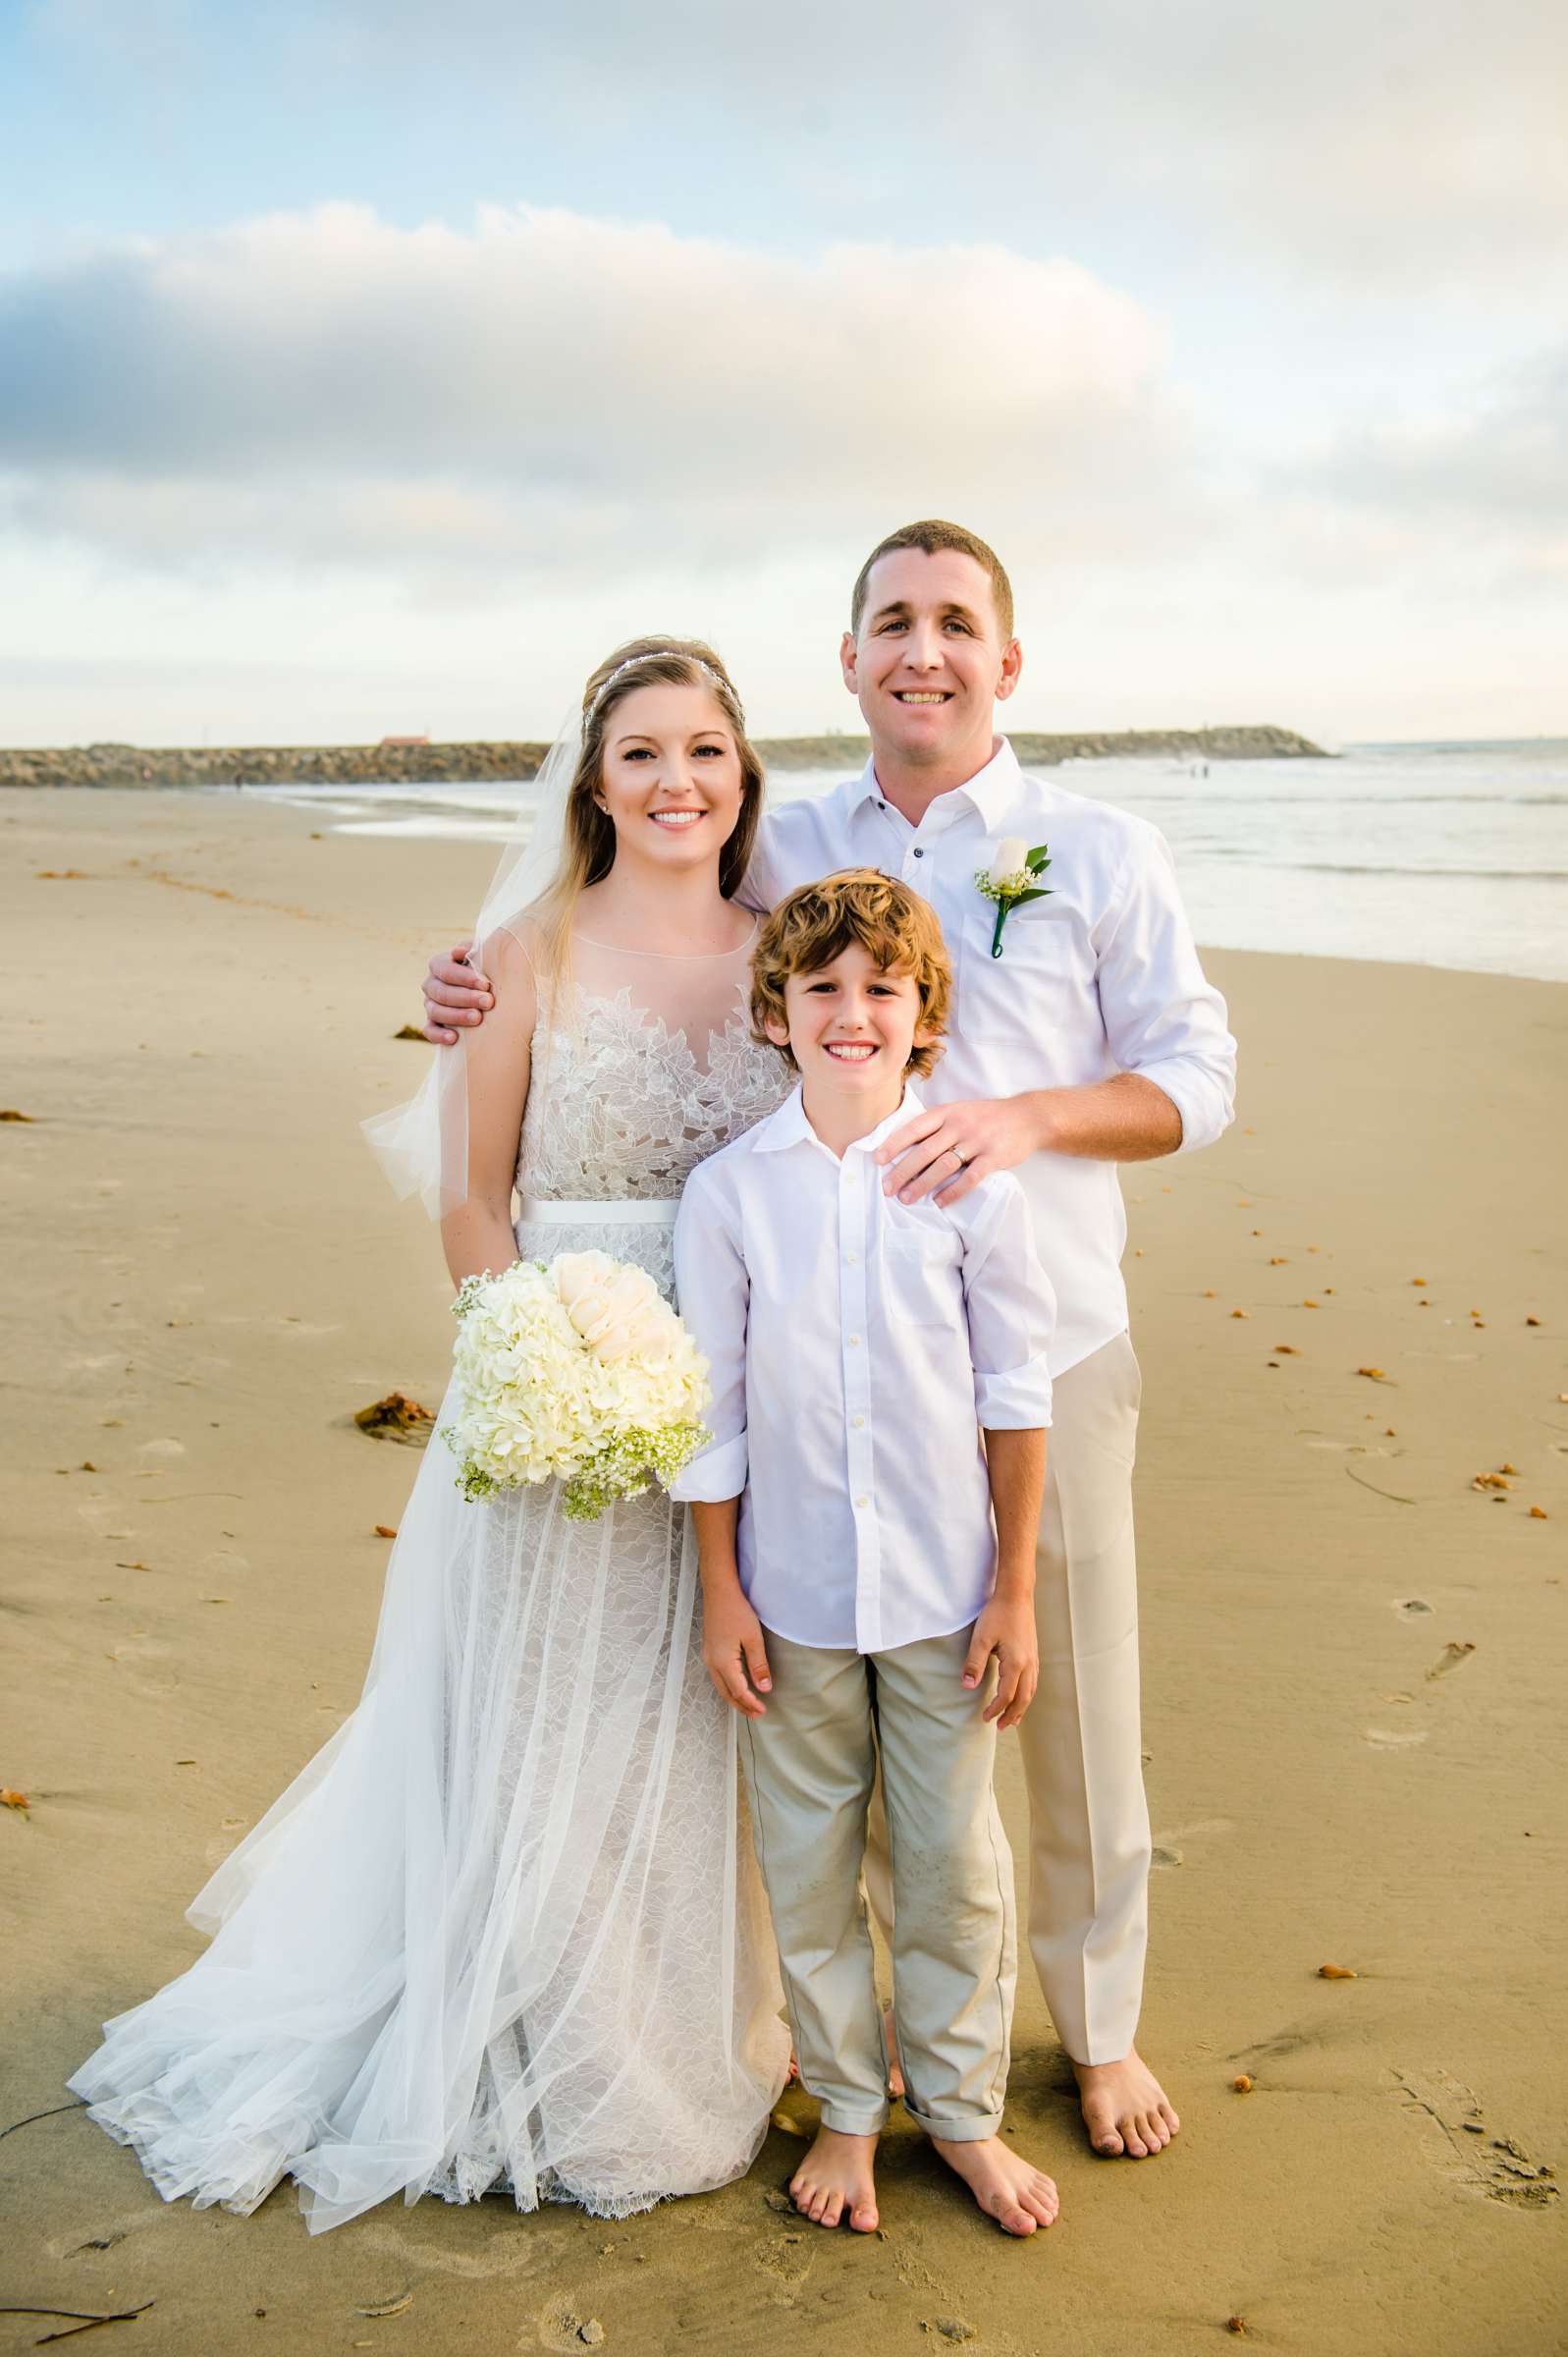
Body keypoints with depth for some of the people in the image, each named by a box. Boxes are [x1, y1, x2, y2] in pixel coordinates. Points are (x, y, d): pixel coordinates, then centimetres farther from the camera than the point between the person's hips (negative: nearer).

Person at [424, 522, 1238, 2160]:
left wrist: (1025, 1115, -16)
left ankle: (1098, 2027, 32)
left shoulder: (1103, 852, 2)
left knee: (1074, 1712, 10)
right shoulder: (779, 856, 7)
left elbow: (1194, 1077, 1)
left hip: (1046, 1356, -1)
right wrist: (495, 1007, -1)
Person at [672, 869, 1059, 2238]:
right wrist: (720, 1594, 1)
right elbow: (709, 1410, 0)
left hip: (943, 1587, 0)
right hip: (792, 1595, 1)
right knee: (808, 1864, 13)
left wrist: (1016, 1591, -1)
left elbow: (1015, 1393, -2)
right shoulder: (729, 1191, -6)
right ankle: (846, 2108, 34)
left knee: (953, 1860, 12)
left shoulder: (972, 1177, -7)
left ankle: (963, 2112, 33)